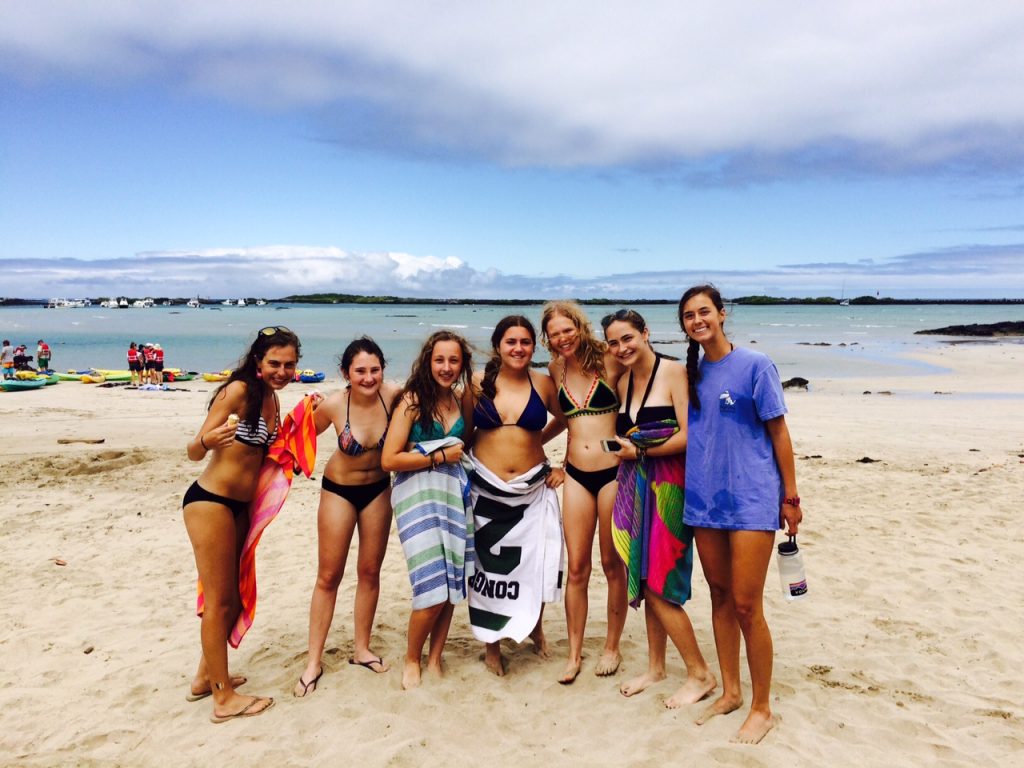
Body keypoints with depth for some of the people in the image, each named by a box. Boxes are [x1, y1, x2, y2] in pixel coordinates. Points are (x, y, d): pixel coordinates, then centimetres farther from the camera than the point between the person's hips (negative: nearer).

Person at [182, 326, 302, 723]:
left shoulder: (271, 396, 7)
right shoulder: (239, 390, -17)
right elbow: (195, 452, -18)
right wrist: (208, 440, -41)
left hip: (239, 506, 8)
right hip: (209, 501, -8)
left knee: (232, 599, 17)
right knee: (219, 600, 1)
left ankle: (206, 676, 36)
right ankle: (224, 699, 13)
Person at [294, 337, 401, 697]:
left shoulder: (393, 395, -23)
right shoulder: (333, 405, -24)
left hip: (378, 490, 2)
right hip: (339, 490, -2)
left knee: (369, 572, 13)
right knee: (329, 576, 6)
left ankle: (362, 649, 31)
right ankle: (314, 661, 19)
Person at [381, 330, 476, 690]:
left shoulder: (461, 398, 8)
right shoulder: (413, 400, -9)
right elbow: (389, 460, -13)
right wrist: (441, 456, -10)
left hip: (456, 494, 6)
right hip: (419, 494, -5)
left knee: (452, 585, 8)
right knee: (433, 590, -8)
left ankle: (435, 659, 26)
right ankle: (411, 660, 17)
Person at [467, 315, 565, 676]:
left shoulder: (544, 384, -2)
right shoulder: (478, 383, -3)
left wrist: (564, 466, 1)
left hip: (533, 490, 1)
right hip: (486, 490, 0)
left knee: (538, 564, 6)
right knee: (489, 566, 8)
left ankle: (535, 627, 37)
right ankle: (492, 645, 28)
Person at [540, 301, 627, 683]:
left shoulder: (608, 361, -7)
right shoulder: (555, 371, 6)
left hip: (612, 472, -3)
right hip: (576, 475, 3)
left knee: (612, 564, 10)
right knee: (577, 568, 7)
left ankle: (612, 647, 27)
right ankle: (575, 653, 21)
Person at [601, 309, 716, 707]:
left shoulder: (674, 373, -9)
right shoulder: (623, 382, 12)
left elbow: (688, 436, -17)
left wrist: (640, 452, -12)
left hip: (666, 487, -7)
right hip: (633, 487, 7)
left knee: (657, 585, -4)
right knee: (644, 580, 12)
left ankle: (700, 674, 13)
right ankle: (655, 665, 29)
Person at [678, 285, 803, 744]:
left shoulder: (754, 366, -6)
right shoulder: (691, 374, 8)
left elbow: (778, 433, -5)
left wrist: (790, 496, -5)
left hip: (752, 498, -5)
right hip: (704, 498, 5)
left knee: (746, 605, -3)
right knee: (720, 597, 14)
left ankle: (762, 708, 15)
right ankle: (730, 692, 30)